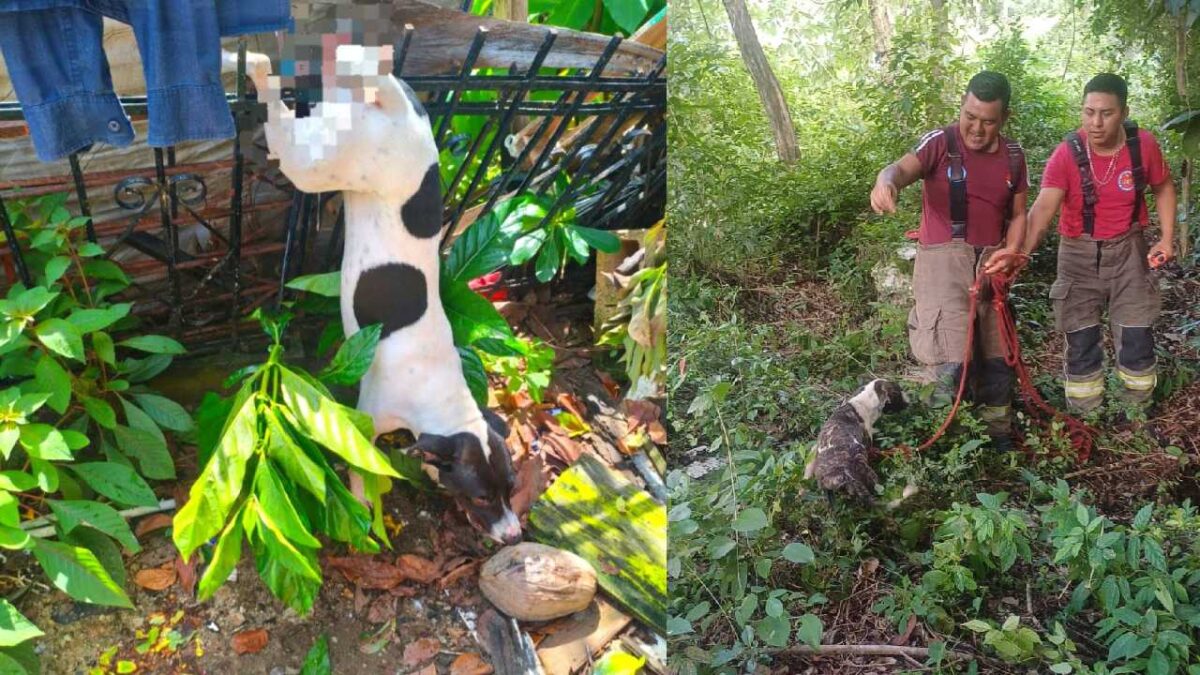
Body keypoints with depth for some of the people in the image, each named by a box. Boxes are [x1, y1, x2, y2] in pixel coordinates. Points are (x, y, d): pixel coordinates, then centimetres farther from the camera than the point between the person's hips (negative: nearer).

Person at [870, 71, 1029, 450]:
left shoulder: (1013, 156, 8)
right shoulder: (941, 143, -8)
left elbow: (1018, 214, 14)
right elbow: (905, 167, -27)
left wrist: (1011, 252, -6)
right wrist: (887, 180, -51)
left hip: (990, 262, 6)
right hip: (943, 255, -5)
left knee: (995, 351, 15)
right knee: (950, 356, -23)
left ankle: (998, 434, 32)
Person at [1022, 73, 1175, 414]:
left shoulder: (1143, 145, -11)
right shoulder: (1067, 154, -19)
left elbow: (1163, 188, 8)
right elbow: (1043, 209, -30)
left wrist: (1167, 238, -2)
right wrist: (1022, 252, -46)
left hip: (1127, 249, 2)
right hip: (1079, 253, -1)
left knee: (1137, 336, 5)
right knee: (1081, 341, 4)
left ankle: (1138, 413, 24)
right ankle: (1084, 419, 18)